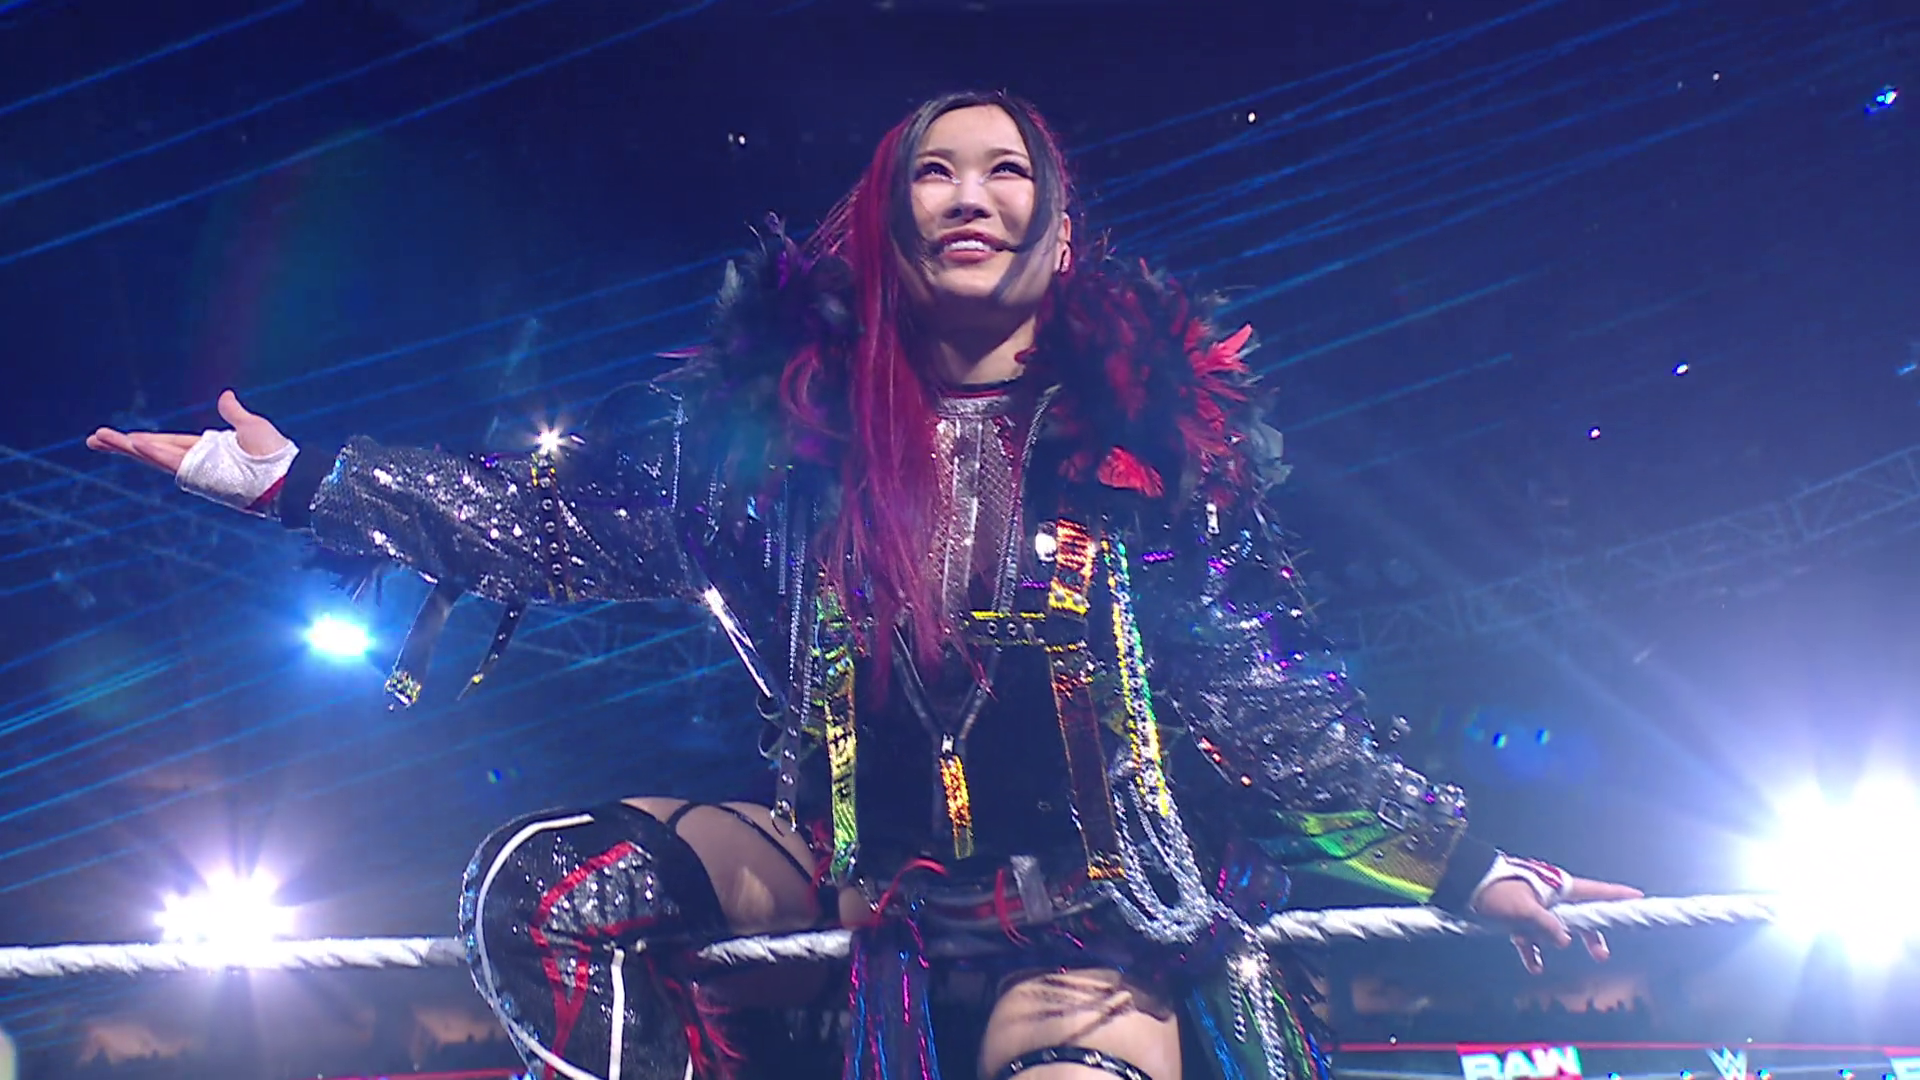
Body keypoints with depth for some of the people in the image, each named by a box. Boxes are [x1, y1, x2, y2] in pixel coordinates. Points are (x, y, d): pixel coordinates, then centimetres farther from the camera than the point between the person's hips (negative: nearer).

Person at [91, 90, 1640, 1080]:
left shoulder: (1155, 429, 0)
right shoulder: (785, 411, 2)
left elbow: (1281, 701, 3)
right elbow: (561, 517, 0)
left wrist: (1466, 858, 2)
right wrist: (299, 475, -7)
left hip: (1091, 892, -1)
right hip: (850, 856, 2)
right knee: (545, 885, -16)